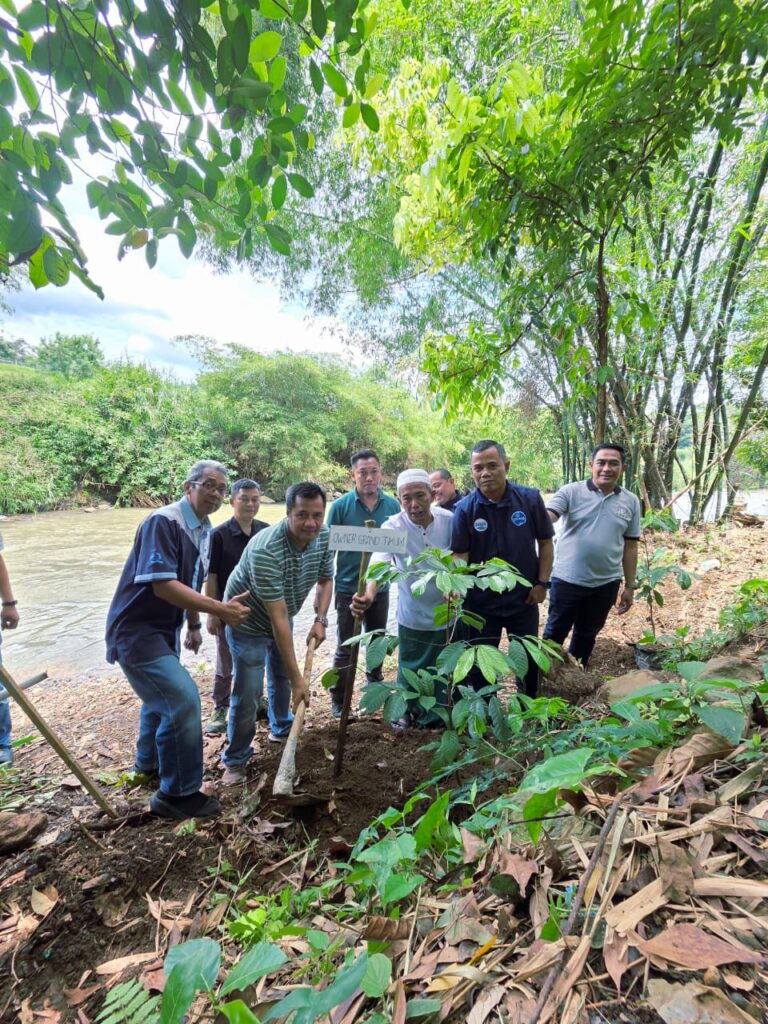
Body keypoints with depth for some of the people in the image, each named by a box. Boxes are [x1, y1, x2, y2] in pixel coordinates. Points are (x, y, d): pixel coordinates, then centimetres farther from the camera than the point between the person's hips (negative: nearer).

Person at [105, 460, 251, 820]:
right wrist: (220, 609, -33)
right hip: (136, 629, -10)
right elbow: (162, 584, -31)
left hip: (163, 629, 10)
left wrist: (193, 625, 21)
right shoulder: (163, 522, -23)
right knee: (183, 699, -15)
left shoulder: (204, 530, 5)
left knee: (163, 695, 26)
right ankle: (178, 794, 5)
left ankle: (149, 762, 51)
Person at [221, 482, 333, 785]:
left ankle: (281, 728, 48)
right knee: (248, 692, -5)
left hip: (282, 615, 7)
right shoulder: (265, 550, -40)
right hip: (249, 620, -6)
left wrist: (320, 619, -14)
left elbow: (326, 579, 1)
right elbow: (277, 618, -38)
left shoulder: (324, 536, -19)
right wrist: (298, 678, -35)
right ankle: (235, 759, 18)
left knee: (282, 675, 23)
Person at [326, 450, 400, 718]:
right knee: (345, 648, 8)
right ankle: (339, 700, 24)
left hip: (381, 587, 3)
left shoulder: (392, 505, -4)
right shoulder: (340, 506, -11)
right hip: (349, 588, -3)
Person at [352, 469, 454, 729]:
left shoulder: (449, 520, -13)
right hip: (413, 617, -1)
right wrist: (369, 593, -55)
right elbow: (379, 562, -37)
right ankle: (409, 712, 43)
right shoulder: (393, 527, -21)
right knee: (410, 671, 15)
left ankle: (438, 716, 41)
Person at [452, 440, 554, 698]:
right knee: (480, 665, 13)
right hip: (480, 603, -1)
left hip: (524, 599, 2)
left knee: (529, 661, 20)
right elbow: (459, 556, -13)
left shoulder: (530, 499, -10)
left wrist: (542, 583, -3)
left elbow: (545, 543, 0)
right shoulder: (464, 509, -14)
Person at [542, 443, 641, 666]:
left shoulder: (631, 502, 4)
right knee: (555, 632, 10)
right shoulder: (571, 491, -8)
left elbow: (630, 547, 8)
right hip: (567, 580, -3)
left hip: (605, 584, 4)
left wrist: (629, 586, 10)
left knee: (587, 635, 20)